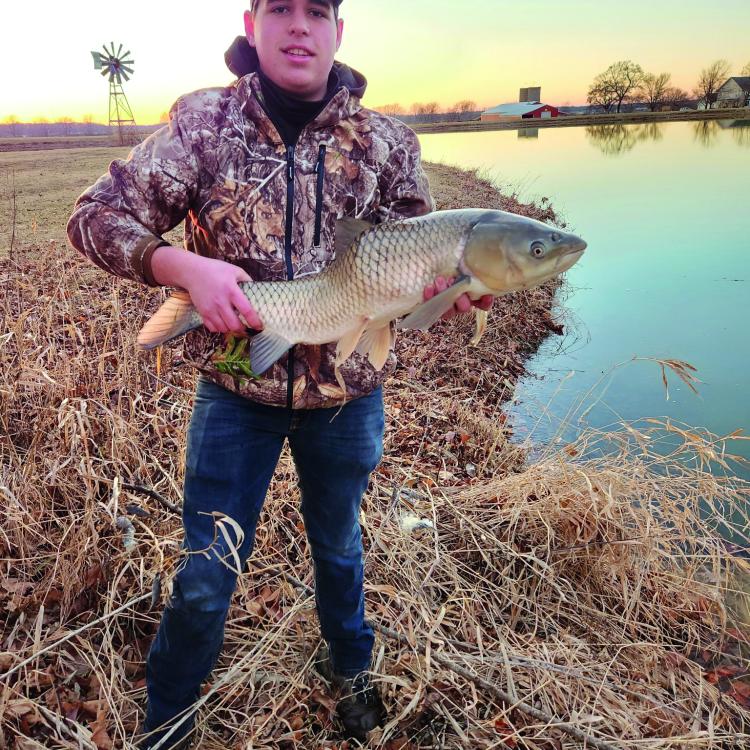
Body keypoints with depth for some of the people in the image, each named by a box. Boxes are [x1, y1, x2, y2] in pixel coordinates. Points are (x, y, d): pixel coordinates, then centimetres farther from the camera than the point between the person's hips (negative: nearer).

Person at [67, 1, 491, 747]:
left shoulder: (386, 142, -5)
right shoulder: (203, 122, -8)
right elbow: (96, 216, -9)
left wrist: (450, 284, -21)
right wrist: (184, 265, -27)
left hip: (347, 395, 2)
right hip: (235, 391, -1)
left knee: (337, 545, 24)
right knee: (206, 576, 8)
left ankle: (350, 666, 53)